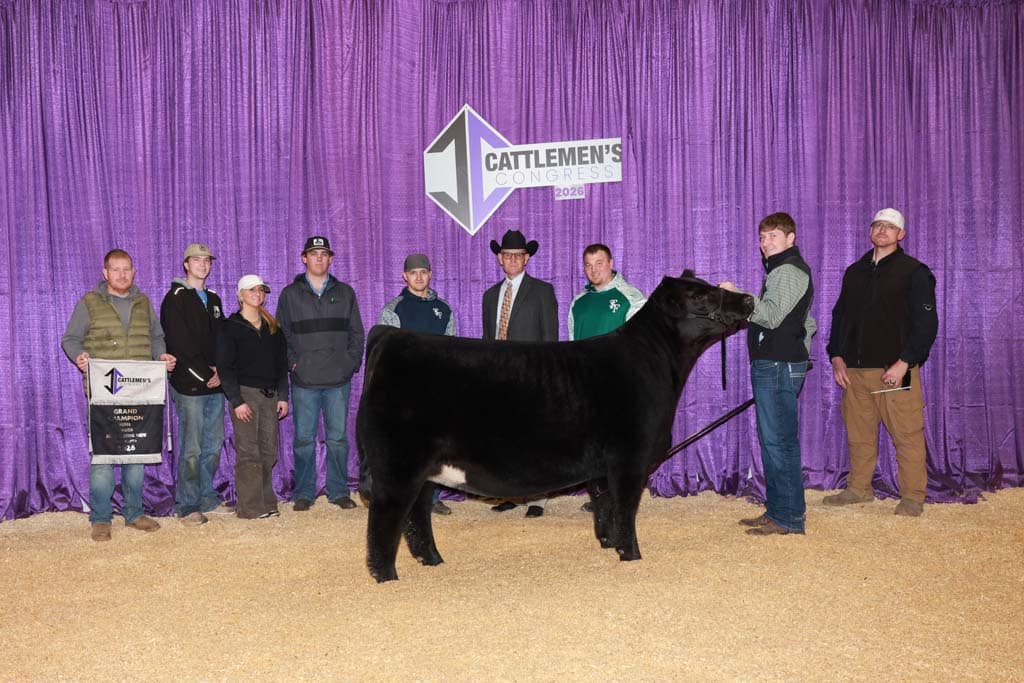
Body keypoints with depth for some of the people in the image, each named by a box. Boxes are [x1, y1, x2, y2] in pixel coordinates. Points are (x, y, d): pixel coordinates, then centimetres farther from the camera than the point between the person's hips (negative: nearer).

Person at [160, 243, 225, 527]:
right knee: (192, 449, -6)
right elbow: (180, 344, -12)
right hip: (189, 385, -7)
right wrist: (205, 374, -12)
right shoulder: (175, 299, -4)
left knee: (214, 445, 10)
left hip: (215, 385, 7)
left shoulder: (213, 300, 19)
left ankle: (207, 498, 20)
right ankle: (187, 506, 0)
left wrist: (221, 370, -2)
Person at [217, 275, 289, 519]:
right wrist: (236, 401, -12)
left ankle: (266, 502, 13)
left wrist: (283, 396, 7)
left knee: (269, 451, 4)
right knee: (248, 452, -7)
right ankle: (250, 507, -3)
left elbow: (282, 363, 16)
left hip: (270, 395, 5)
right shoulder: (231, 327, 0)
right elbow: (225, 367, -5)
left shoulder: (273, 328, 15)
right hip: (245, 393, -5)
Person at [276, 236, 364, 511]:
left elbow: (356, 333, 11)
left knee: (338, 438, 5)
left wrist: (352, 362, -1)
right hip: (304, 380, -1)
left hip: (339, 379, 1)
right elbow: (281, 334, 6)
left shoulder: (345, 293, 11)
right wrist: (293, 362, -6)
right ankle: (304, 493, 12)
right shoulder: (290, 294, 7)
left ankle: (339, 491, 14)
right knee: (304, 439, 2)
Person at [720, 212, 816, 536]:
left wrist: (737, 296, -23)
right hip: (773, 364, 11)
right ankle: (777, 511, 19)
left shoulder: (788, 271, -11)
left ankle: (789, 518, -5)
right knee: (773, 441, 13)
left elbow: (772, 315, -23)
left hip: (778, 366, -11)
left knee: (779, 442, -9)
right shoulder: (782, 269, 23)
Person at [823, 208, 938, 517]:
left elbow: (927, 323, -4)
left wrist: (905, 363, -13)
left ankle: (912, 496, 5)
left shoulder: (914, 272, 1)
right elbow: (839, 316, 21)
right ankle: (859, 489, 22)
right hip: (854, 369, 5)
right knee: (858, 433, 10)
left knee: (907, 434, -4)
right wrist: (836, 357, 8)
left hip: (895, 370, -5)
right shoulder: (854, 272, 17)